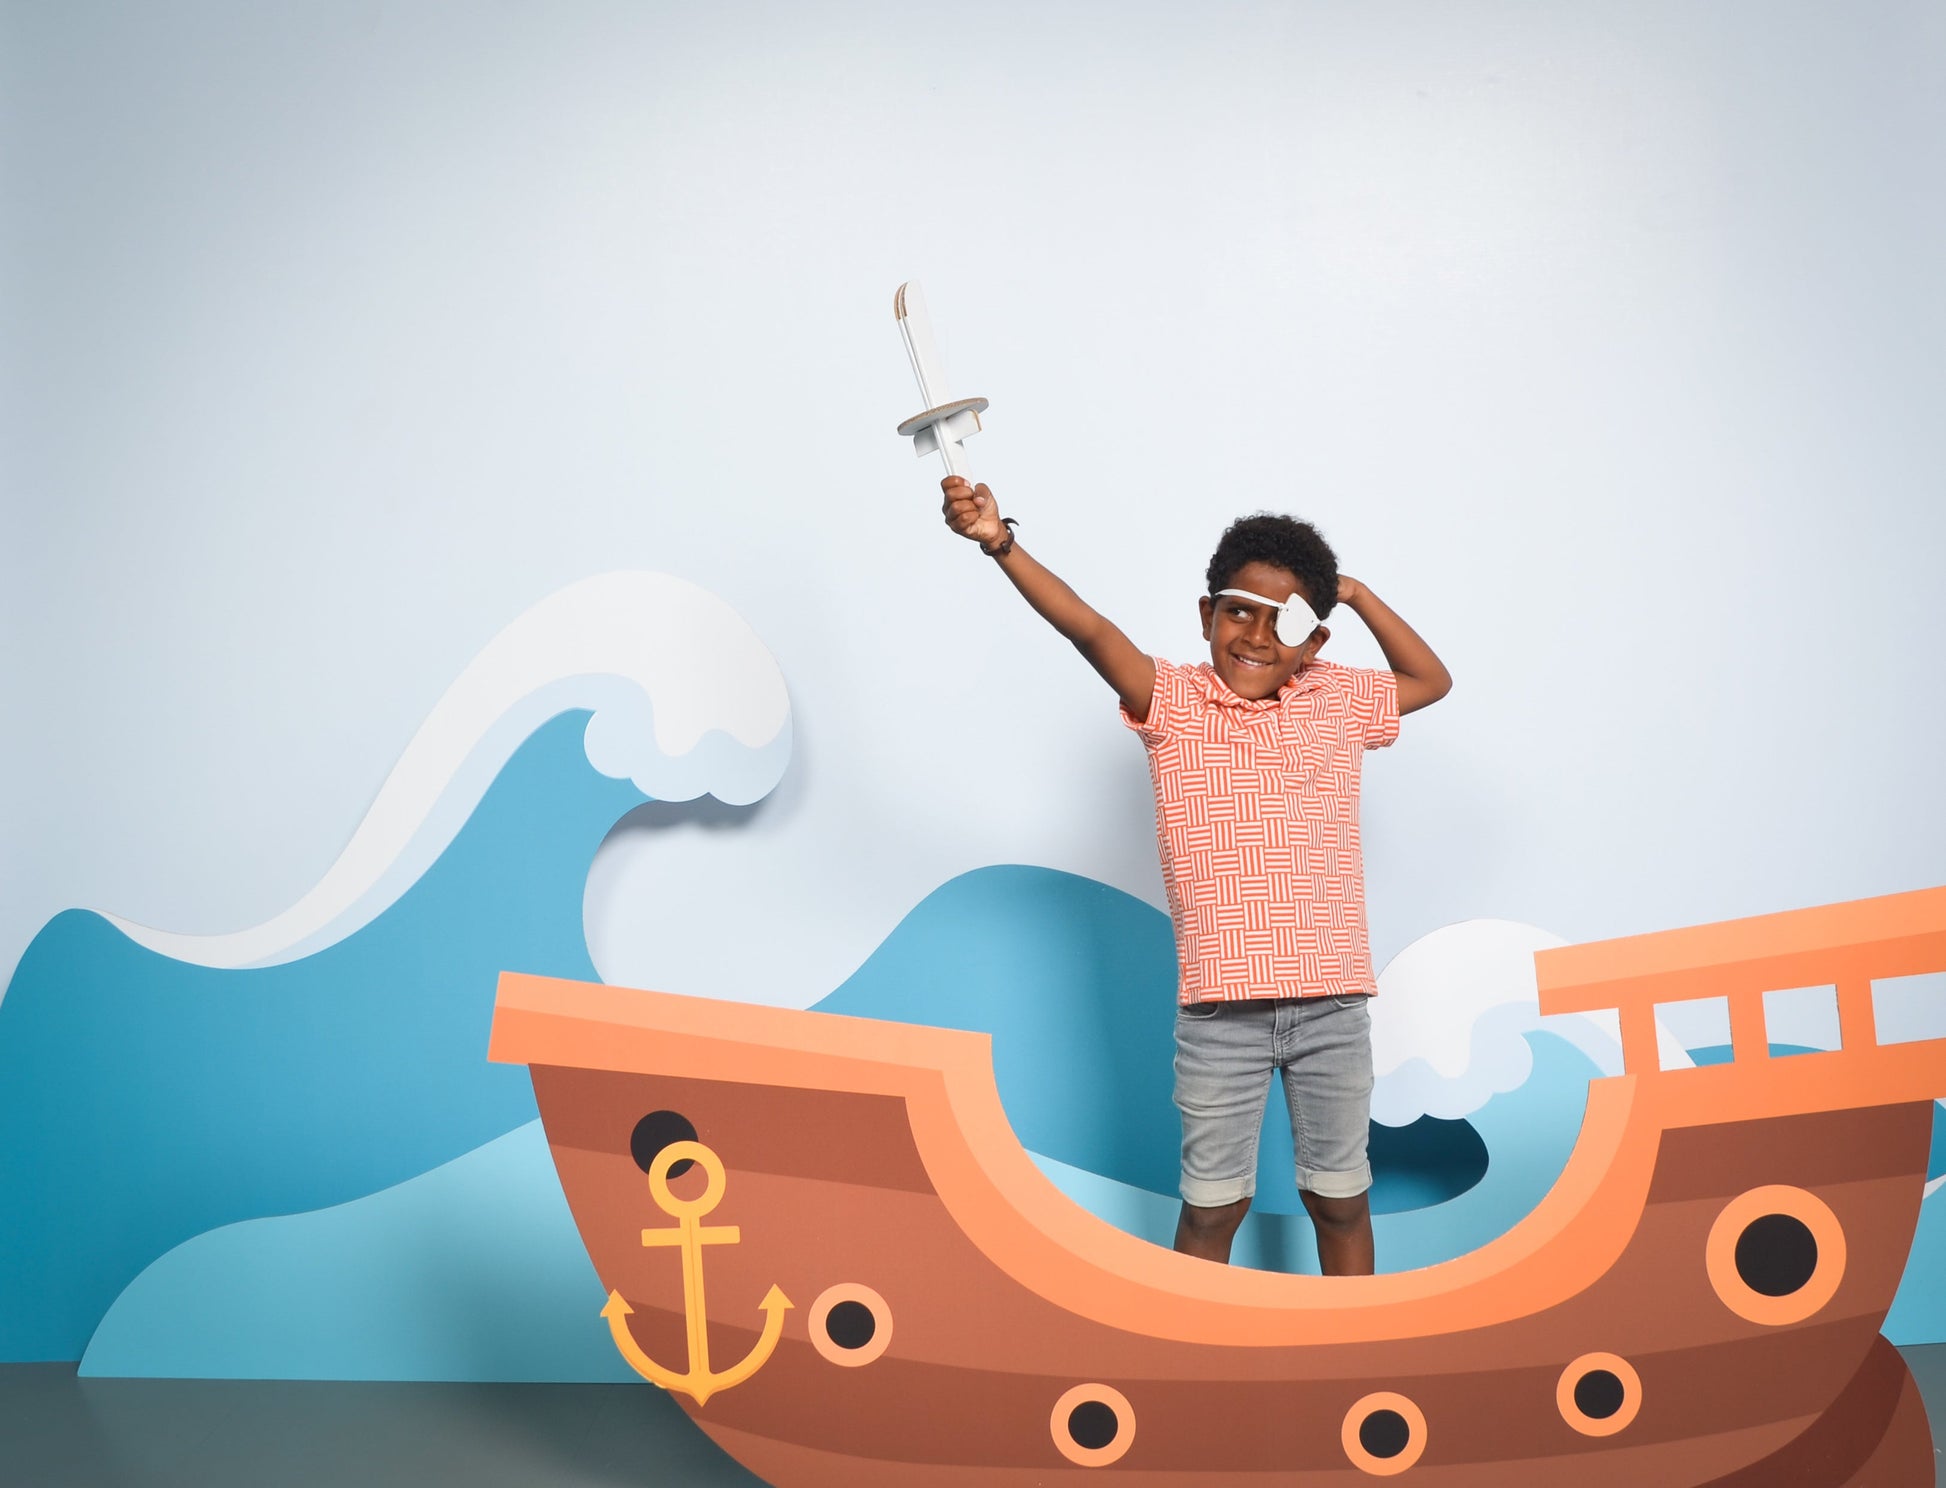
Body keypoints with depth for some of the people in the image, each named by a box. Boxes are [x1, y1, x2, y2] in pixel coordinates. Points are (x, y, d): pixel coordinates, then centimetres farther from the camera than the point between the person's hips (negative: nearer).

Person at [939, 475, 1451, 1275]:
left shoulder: (1338, 700, 8)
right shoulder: (1172, 701, -3)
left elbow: (1432, 680, 25)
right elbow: (1088, 630, -18)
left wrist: (1358, 594, 13)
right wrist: (1001, 543, -33)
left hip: (1332, 1002, 3)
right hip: (1220, 1006, -3)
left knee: (1340, 1196, 15)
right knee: (1212, 1201, 8)